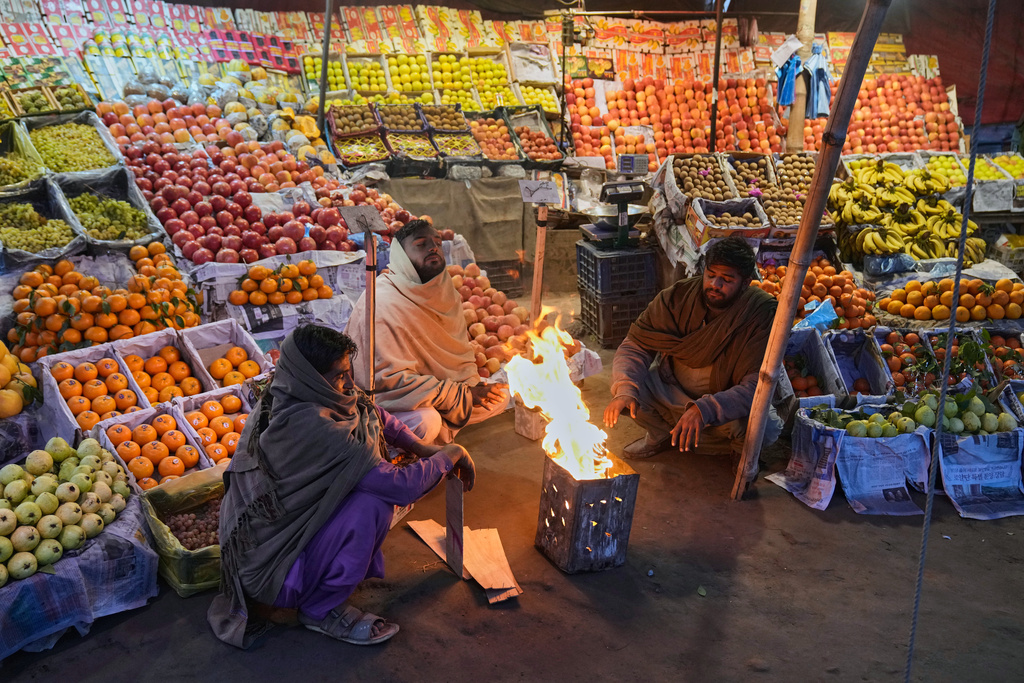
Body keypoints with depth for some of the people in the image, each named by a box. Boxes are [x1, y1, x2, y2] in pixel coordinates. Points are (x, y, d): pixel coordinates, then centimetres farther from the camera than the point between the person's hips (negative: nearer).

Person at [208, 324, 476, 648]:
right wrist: (450, 454, -12)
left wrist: (421, 447, 8)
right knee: (372, 503, -25)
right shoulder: (312, 427, -32)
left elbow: (371, 412, 15)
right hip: (268, 571, -9)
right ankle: (320, 609, -4)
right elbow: (402, 487, -30)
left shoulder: (283, 401, -3)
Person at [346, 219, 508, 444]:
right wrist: (462, 394, -26)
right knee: (426, 421, -36)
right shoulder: (381, 302, -25)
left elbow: (461, 348, 9)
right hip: (382, 400, -8)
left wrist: (471, 384, -15)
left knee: (499, 395, 0)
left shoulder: (445, 293, 2)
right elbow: (391, 378, -29)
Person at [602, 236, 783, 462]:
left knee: (765, 428, -33)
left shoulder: (761, 313, -23)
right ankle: (663, 434, 6)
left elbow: (758, 385, -29)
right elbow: (635, 346, -10)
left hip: (726, 401, -3)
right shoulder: (677, 297, -14)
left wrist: (704, 409, -44)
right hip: (672, 391, 3)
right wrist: (625, 390, -31)